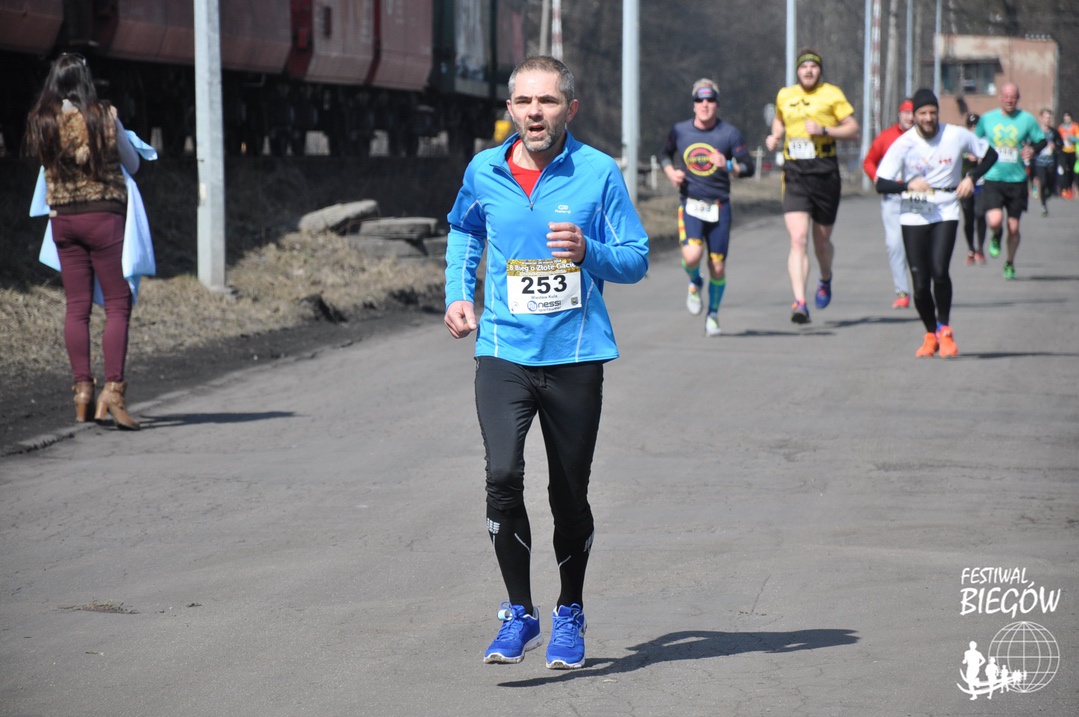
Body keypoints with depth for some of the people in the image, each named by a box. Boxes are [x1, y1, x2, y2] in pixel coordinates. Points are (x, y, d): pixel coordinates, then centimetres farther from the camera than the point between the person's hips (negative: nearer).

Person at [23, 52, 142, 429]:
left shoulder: (41, 122, 0)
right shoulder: (104, 116, -8)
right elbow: (132, 164, 3)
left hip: (62, 218, 4)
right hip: (103, 214, -4)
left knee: (77, 307, 8)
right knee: (118, 304, -1)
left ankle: (82, 391, 5)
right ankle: (113, 390, -12)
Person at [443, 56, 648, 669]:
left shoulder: (599, 172, -4)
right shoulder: (484, 172, 3)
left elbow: (637, 259, 0)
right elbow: (464, 232, 24)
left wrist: (589, 253, -19)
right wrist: (458, 293, 10)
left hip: (576, 354, -1)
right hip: (503, 351, 1)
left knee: (570, 493, 8)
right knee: (503, 477, -17)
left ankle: (570, 616, 28)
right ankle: (520, 615, -3)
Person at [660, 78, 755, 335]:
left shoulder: (730, 133, -1)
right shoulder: (679, 131, 4)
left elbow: (749, 167, -1)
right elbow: (666, 154, 22)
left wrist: (728, 166, -21)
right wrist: (671, 172, 1)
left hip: (719, 206, 0)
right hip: (690, 205, 0)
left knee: (718, 266, 2)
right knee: (692, 255, -23)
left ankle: (713, 315, 23)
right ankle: (694, 284, 12)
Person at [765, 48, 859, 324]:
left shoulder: (832, 94, 1)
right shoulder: (784, 96, 11)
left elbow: (853, 128, 0)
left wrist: (824, 130, -14)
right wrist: (775, 136, 11)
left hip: (824, 174, -1)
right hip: (794, 174, 1)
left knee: (822, 241, 12)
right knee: (798, 240, -15)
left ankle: (826, 279, 46)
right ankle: (800, 303, -21)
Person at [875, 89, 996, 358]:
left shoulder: (957, 136, -4)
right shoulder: (903, 144, -7)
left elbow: (990, 155, 10)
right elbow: (881, 184, -8)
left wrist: (971, 178, -7)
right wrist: (908, 185, -26)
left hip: (946, 212, -1)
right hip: (913, 217, 1)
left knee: (939, 271, -21)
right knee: (920, 284, -3)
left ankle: (944, 329, 0)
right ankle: (931, 334, 22)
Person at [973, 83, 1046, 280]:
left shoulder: (1027, 119, 0)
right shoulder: (987, 119, 3)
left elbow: (1042, 140, 8)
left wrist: (1033, 150, -13)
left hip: (1017, 180, 1)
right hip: (993, 180, 0)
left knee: (1013, 228, 5)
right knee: (995, 221, -21)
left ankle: (1009, 263, 29)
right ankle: (995, 236, 17)